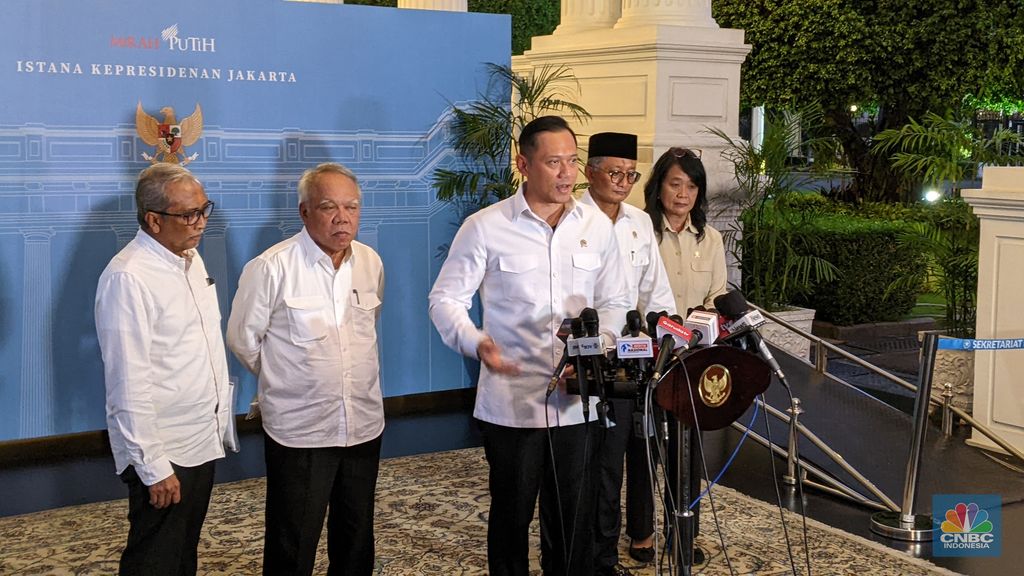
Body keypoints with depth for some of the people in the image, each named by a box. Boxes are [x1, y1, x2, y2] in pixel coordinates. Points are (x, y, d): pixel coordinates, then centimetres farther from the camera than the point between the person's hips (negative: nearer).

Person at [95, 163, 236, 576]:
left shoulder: (190, 258, 7)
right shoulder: (128, 278, -20)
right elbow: (129, 384, -22)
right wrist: (153, 467, -21)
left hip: (202, 440, 8)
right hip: (162, 452, -8)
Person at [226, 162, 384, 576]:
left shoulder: (371, 262, 2)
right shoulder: (272, 268, -15)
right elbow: (243, 339, -4)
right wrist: (282, 380, 8)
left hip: (364, 425, 5)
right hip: (298, 431, -5)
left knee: (357, 541, 18)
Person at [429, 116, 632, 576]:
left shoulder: (597, 227, 6)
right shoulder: (485, 227, -5)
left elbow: (614, 303, 12)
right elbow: (446, 298, -2)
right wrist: (476, 343, -21)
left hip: (577, 401, 3)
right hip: (511, 402, -3)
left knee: (574, 520, 12)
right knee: (511, 516, 11)